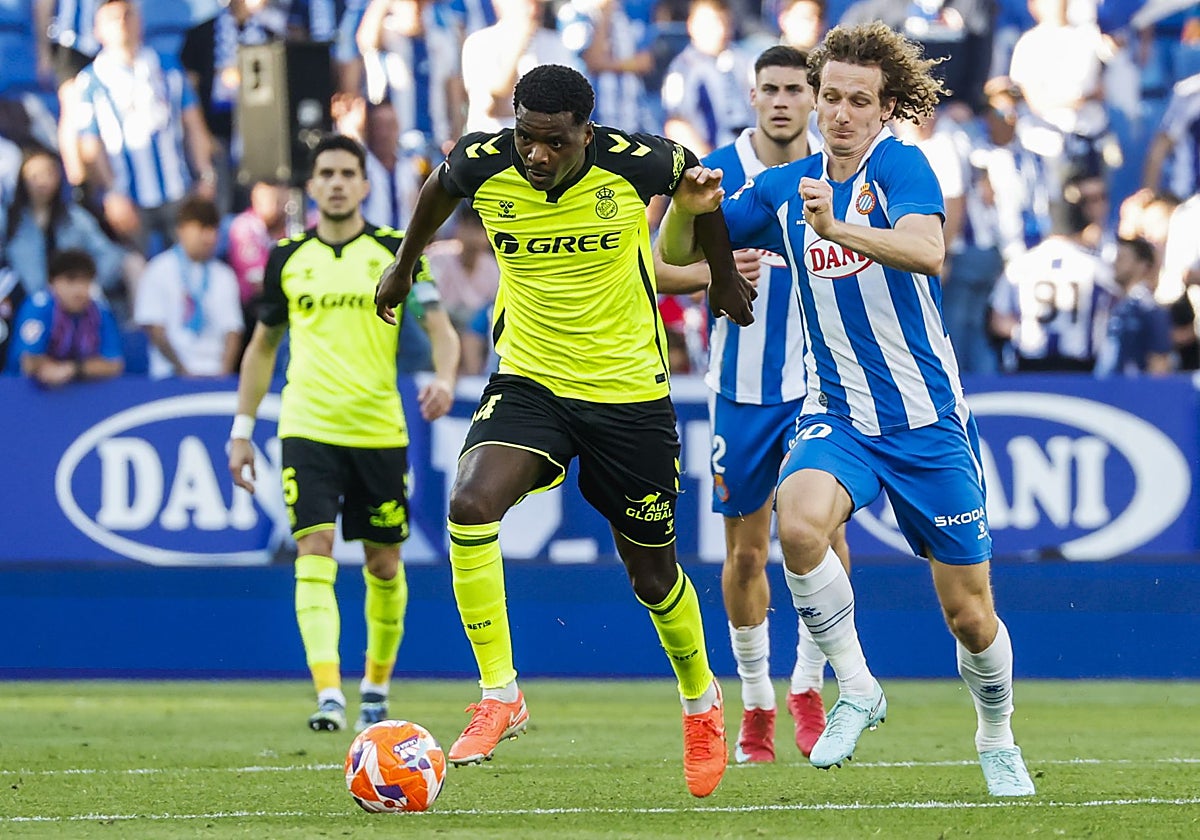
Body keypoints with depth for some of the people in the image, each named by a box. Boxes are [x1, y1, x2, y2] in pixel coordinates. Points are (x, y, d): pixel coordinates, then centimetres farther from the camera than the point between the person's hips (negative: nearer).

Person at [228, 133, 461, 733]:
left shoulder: (395, 251, 1)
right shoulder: (287, 258, 8)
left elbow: (441, 330, -1)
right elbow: (262, 345, 18)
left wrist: (444, 379, -23)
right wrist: (242, 431, 14)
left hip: (380, 431, 0)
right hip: (307, 430, 0)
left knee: (383, 565, 8)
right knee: (314, 554, -15)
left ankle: (375, 688, 28)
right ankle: (328, 695, -24)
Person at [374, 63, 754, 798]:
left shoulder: (635, 163, -19)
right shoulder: (482, 164, -14)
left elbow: (700, 179, 4)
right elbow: (440, 187, 12)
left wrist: (725, 278, 15)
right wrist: (405, 264, 26)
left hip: (629, 392, -1)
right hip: (529, 380, 1)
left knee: (652, 571, 11)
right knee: (471, 504, -27)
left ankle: (702, 703, 40)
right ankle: (500, 696, -17)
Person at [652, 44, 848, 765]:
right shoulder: (716, 175, -2)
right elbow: (658, 268, 2)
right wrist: (718, 272, -17)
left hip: (821, 379, 0)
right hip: (742, 385, 0)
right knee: (746, 549, 6)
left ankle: (808, 684, 1)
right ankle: (757, 700, 22)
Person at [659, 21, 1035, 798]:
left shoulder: (900, 165, -11)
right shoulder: (783, 188, 3)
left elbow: (928, 249, -31)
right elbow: (676, 252, 7)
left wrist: (837, 227, -47)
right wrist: (687, 203, -16)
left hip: (929, 423, -3)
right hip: (837, 417, 3)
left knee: (969, 614, 4)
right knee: (799, 523, -31)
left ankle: (998, 742, 33)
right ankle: (856, 689, -12)